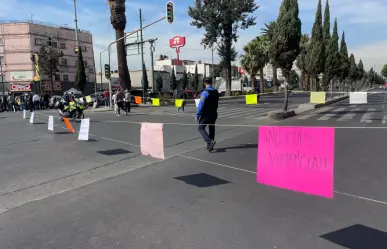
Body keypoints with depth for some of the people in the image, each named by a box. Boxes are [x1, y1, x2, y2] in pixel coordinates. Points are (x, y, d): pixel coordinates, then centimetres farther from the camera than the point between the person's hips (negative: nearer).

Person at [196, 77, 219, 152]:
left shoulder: (205, 92, -16)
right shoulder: (216, 92, 5)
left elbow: (201, 105, -19)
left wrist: (197, 115, -15)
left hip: (206, 114, -7)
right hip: (214, 113, 7)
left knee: (201, 128, 1)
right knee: (212, 128, 15)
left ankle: (209, 141, -17)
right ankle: (210, 145, 22)